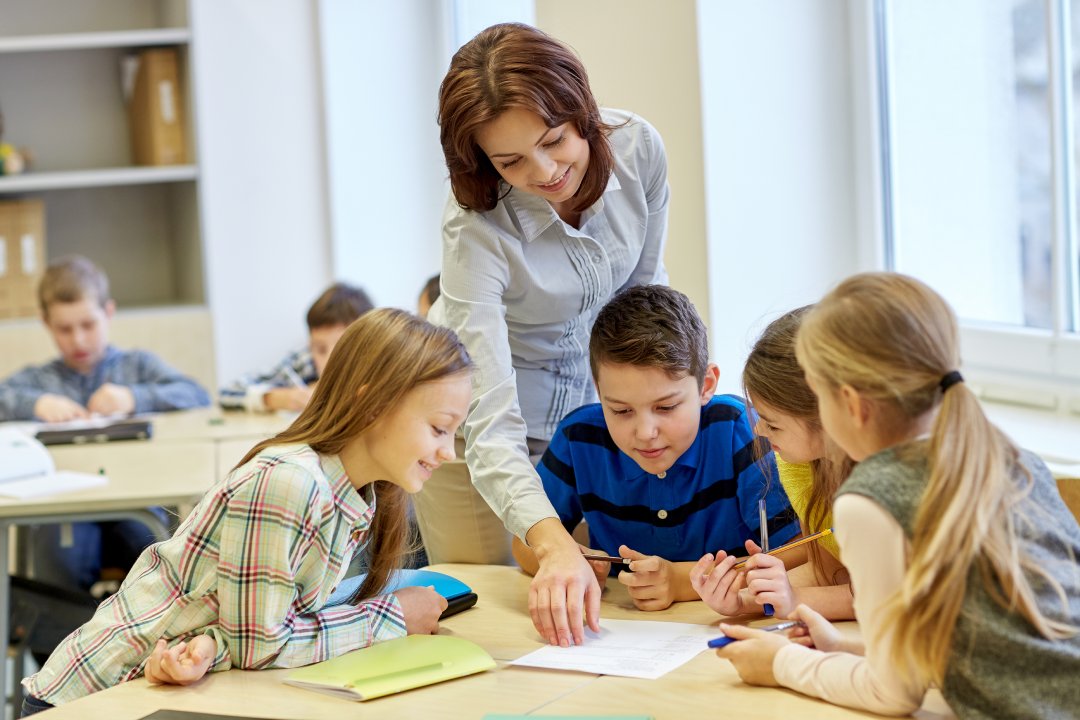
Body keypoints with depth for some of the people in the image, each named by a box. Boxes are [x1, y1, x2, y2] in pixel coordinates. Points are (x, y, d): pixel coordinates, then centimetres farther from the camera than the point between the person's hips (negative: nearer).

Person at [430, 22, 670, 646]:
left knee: (600, 591, 10)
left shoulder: (639, 148, -22)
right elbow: (491, 427, -41)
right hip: (481, 400, -4)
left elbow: (644, 289, -1)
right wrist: (553, 545, -55)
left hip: (588, 387, 4)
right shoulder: (477, 231, -35)